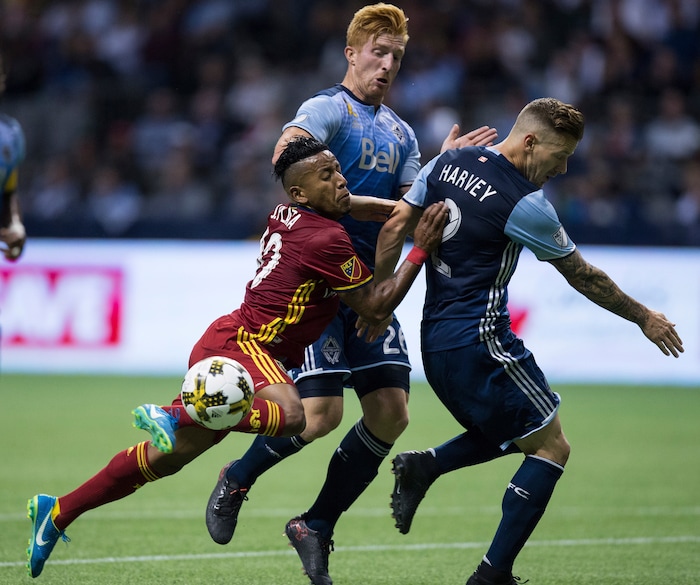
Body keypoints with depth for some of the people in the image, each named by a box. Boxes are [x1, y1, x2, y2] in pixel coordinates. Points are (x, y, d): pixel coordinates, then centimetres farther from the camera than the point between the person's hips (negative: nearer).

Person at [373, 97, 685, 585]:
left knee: (509, 432, 24)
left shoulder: (447, 163, 5)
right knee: (550, 447, 1)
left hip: (434, 340, 9)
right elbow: (582, 276, -4)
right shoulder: (526, 205, -15)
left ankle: (424, 466, 5)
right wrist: (644, 318, 9)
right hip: (480, 343, -8)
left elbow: (395, 227, 6)